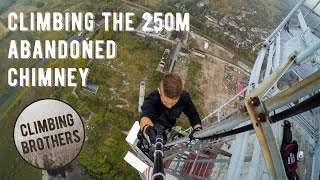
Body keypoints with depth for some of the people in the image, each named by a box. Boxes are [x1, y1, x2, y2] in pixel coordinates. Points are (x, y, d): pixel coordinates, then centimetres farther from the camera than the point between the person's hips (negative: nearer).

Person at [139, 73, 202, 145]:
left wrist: (197, 128, -38)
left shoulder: (184, 97, -31)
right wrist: (147, 130, -90)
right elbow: (146, 116, -66)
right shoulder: (152, 100, -45)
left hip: (168, 130, 2)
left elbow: (193, 114, -17)